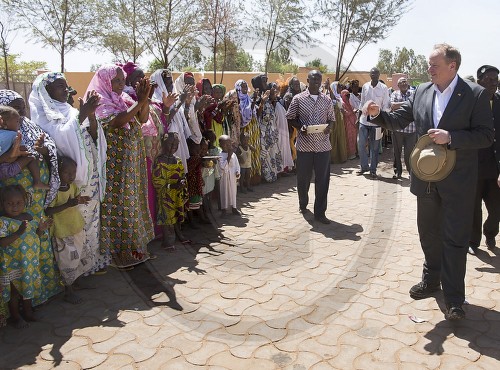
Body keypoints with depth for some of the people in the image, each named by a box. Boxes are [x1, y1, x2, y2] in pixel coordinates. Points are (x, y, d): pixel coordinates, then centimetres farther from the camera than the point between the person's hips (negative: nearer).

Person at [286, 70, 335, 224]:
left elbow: (331, 118, 13)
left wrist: (329, 127, -9)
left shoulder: (327, 100, 7)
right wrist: (300, 127, -14)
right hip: (304, 144, -1)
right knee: (303, 177, 11)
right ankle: (303, 204, 36)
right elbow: (290, 118, 4)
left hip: (323, 145, 2)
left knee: (323, 179, 0)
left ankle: (320, 213, 8)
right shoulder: (298, 99, 0)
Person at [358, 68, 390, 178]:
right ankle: (364, 166, 20)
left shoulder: (384, 88, -5)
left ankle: (373, 170, 14)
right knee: (361, 144, 3)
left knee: (374, 147, 4)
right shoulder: (365, 86, 4)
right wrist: (359, 116, 12)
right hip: (364, 120, 3)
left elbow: (386, 106, -3)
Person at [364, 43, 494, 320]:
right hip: (426, 177, 5)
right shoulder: (421, 92, 4)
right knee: (428, 233, 18)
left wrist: (451, 137, -23)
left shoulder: (475, 95, -10)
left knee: (455, 239, 2)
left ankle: (454, 299, 13)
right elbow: (398, 120, 6)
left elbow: (486, 135, -11)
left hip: (457, 181, -5)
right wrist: (377, 114, -13)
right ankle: (431, 279, 38)